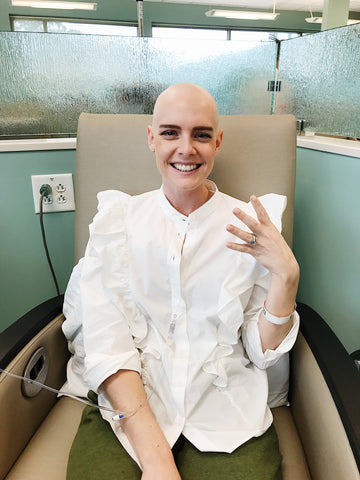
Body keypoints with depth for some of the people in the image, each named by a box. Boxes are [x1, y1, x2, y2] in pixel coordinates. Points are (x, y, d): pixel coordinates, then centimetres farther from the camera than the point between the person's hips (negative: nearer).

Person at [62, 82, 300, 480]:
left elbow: (260, 353, 1)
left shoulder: (250, 227, 0)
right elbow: (104, 341, -7)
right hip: (125, 403, 0)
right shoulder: (116, 220, 0)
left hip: (225, 408, 1)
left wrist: (286, 274, -15)